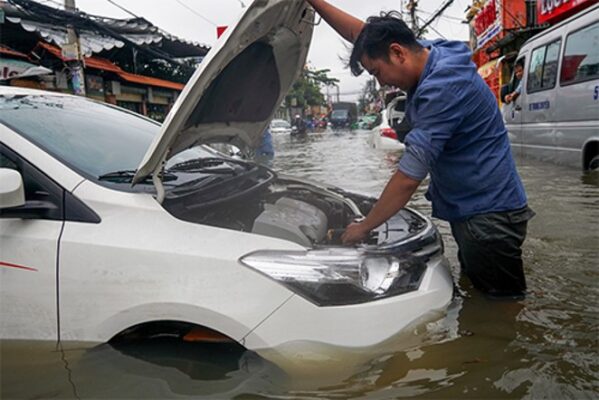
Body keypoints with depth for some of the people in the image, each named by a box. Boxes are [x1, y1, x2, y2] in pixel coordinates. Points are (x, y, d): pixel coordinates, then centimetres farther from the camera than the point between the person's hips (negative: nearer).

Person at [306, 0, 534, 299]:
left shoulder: (443, 88, -27)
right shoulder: (427, 53, 3)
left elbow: (408, 178, -26)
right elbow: (361, 33, 14)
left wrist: (364, 227, -15)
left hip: (488, 215, -10)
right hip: (469, 210, 10)